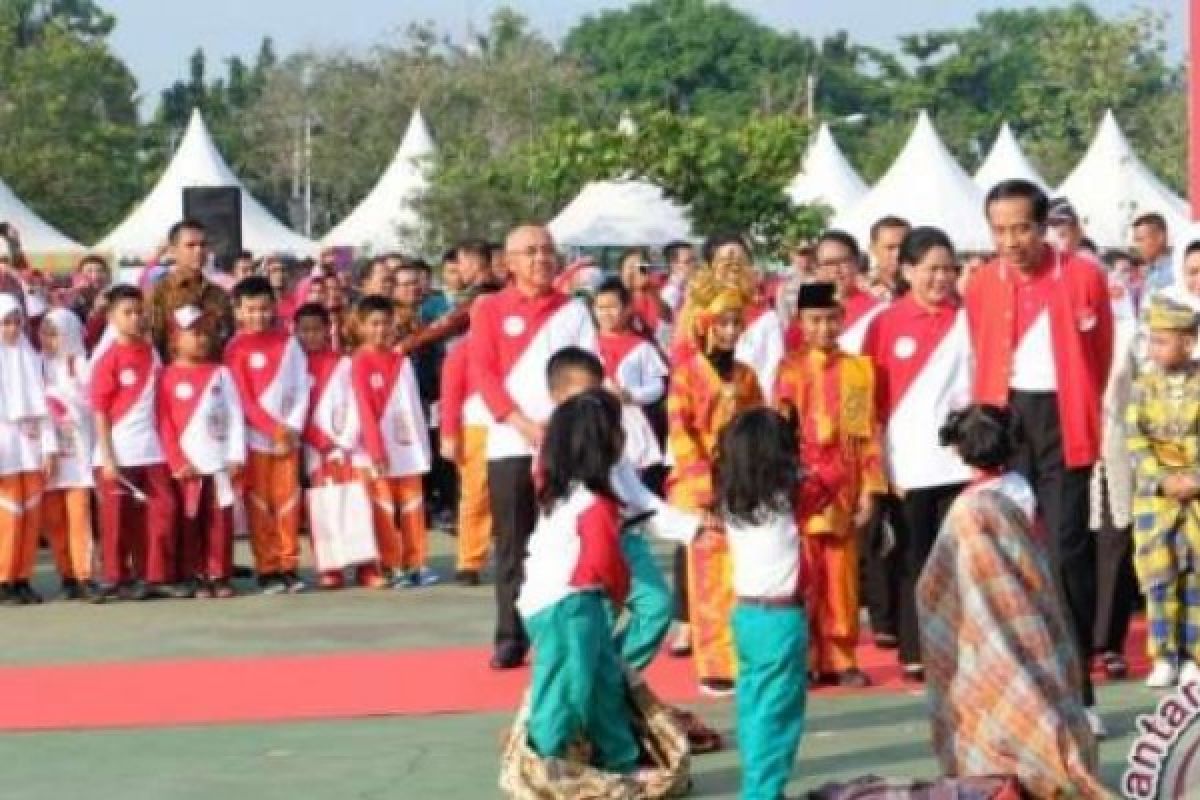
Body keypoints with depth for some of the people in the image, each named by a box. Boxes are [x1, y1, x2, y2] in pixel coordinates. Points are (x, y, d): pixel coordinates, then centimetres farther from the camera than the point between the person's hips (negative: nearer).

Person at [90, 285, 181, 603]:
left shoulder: (152, 354, 8)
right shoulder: (107, 360, -7)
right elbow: (100, 412, -8)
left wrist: (168, 444, 6)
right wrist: (107, 458, -12)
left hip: (152, 450, 4)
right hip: (118, 453, -4)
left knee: (163, 510, 1)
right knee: (118, 519, 4)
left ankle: (155, 577, 9)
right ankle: (115, 580, 14)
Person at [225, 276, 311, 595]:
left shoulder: (288, 342, 6)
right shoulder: (236, 348, -3)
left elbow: (302, 388, 2)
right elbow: (244, 399, -7)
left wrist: (292, 427, -9)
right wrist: (274, 429, -13)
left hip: (288, 434, 2)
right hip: (256, 436, -2)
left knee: (288, 501, 3)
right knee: (259, 506, 1)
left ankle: (289, 566, 9)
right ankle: (267, 570, 4)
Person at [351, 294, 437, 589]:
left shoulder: (402, 359, 11)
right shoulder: (360, 362, -7)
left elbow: (413, 403, 12)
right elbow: (365, 408, -12)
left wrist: (422, 441, 8)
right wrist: (376, 448, -16)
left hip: (407, 443, 5)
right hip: (379, 446, -5)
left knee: (413, 507, 6)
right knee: (385, 509, 1)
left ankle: (416, 563, 10)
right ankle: (392, 566, 6)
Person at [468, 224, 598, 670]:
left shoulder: (574, 310, 9)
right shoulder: (489, 309, 6)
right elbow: (482, 372, -2)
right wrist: (522, 423, -12)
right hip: (510, 444, 0)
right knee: (512, 545, 1)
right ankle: (511, 639, 6)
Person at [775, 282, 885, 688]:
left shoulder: (860, 369, 6)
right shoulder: (789, 370, 3)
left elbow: (870, 433, 5)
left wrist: (870, 489, 0)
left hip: (844, 488, 1)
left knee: (842, 578, 5)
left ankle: (840, 660, 12)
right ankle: (802, 660, 5)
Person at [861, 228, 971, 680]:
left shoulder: (967, 320, 5)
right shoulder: (885, 324, 1)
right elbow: (872, 397, 2)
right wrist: (877, 463, -3)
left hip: (958, 461, 1)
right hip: (907, 466, -1)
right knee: (912, 559, 5)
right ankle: (914, 653, 12)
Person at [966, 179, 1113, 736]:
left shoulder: (1084, 276, -4)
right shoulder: (983, 283, 4)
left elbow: (1101, 357, 6)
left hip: (1061, 422, -3)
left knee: (1067, 553, -7)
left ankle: (1075, 690, -1)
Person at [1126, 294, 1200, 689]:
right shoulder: (1143, 387, 4)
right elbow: (1135, 441, -2)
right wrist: (1162, 480, -14)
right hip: (1154, 496, 1)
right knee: (1159, 576, 0)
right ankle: (1165, 657, 6)